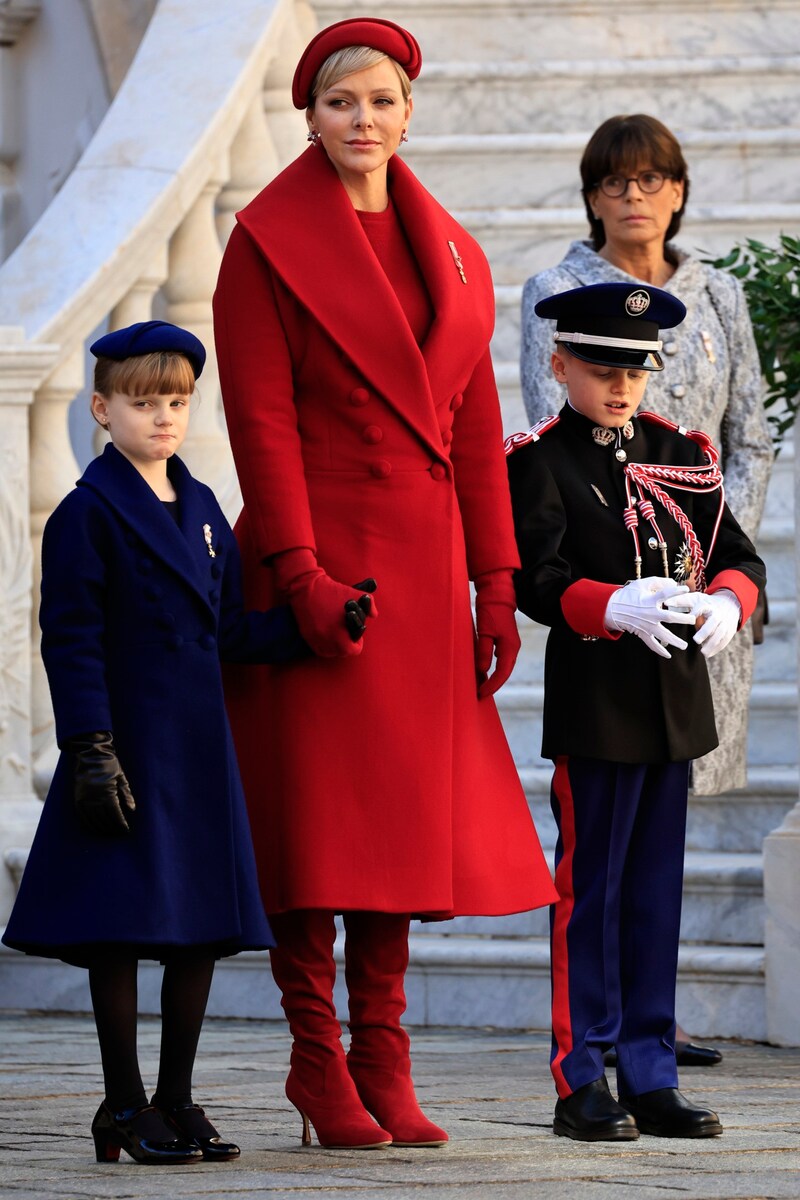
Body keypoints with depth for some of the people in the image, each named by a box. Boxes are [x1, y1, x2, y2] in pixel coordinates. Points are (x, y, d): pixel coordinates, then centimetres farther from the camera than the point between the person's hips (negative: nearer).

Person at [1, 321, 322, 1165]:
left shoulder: (201, 510, 14)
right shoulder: (88, 515, -6)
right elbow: (72, 642, -10)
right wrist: (92, 749, -17)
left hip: (199, 748, 7)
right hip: (128, 747, -7)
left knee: (202, 924, 6)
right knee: (121, 929, -4)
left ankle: (176, 1102, 15)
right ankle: (124, 1108, 4)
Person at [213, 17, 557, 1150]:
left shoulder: (451, 253, 14)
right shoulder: (266, 244, -2)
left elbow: (476, 427, 14)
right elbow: (261, 419, -9)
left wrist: (494, 582, 8)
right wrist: (301, 576, -17)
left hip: (423, 566, 5)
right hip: (318, 555, -5)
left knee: (402, 820, 5)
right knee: (318, 821, -4)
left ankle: (383, 1068, 10)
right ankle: (319, 1063, 3)